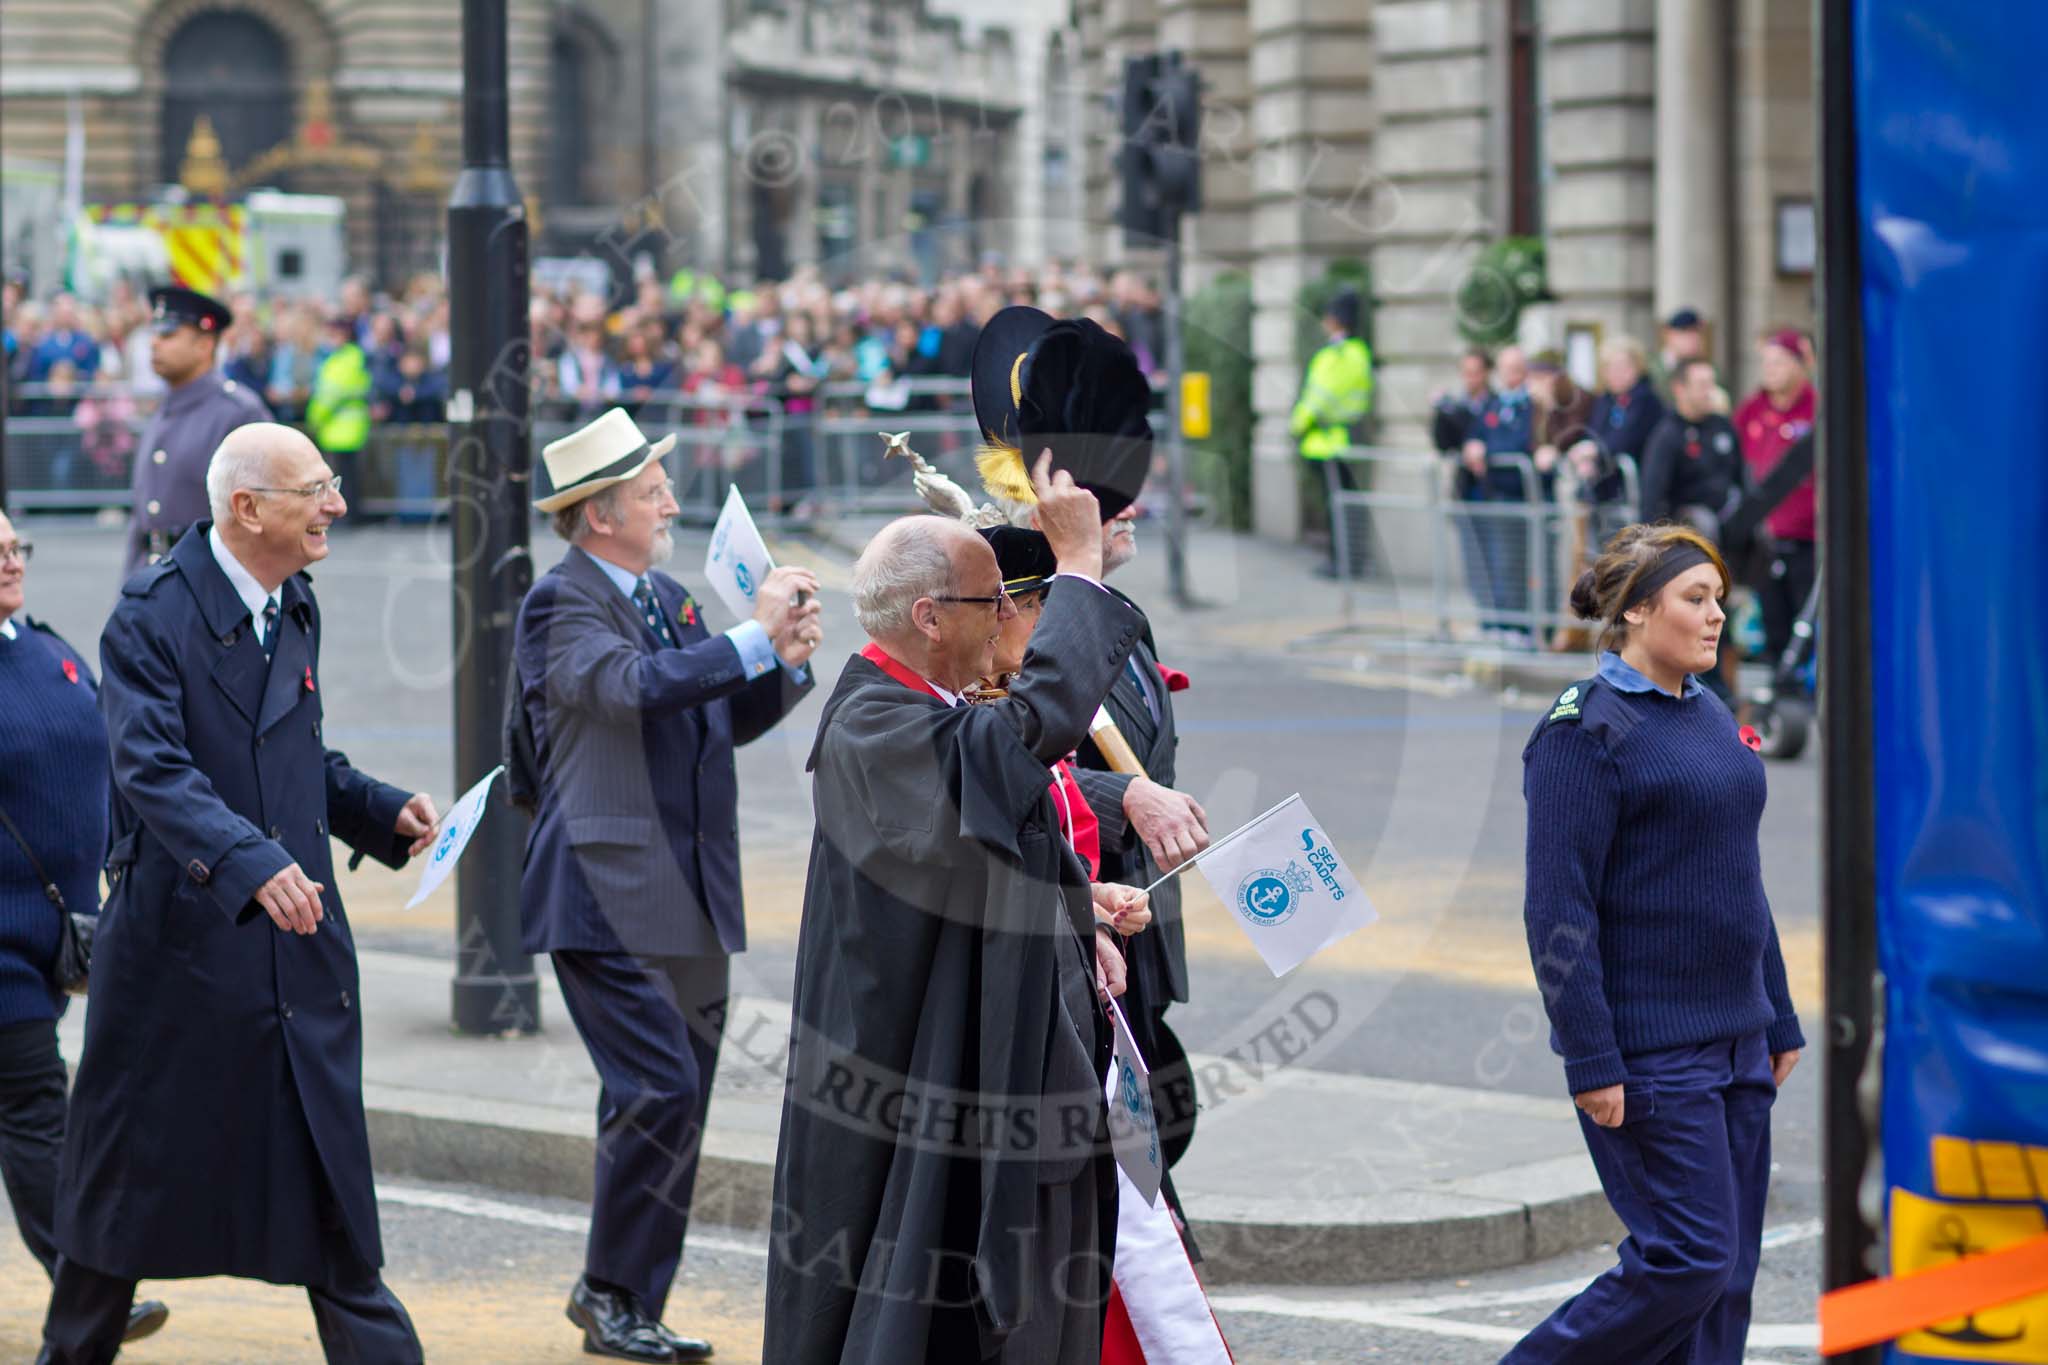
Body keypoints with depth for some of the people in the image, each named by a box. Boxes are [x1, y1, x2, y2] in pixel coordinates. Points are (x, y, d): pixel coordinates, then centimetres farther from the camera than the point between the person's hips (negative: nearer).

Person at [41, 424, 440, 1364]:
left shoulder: (296, 609, 11)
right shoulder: (152, 615, -13)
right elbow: (154, 769, -25)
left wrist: (382, 810, 4)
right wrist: (251, 862, -38)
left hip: (296, 934, 5)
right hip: (176, 938, -5)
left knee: (332, 1179, 2)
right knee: (131, 1161, 9)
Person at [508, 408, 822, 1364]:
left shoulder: (669, 599, 16)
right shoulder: (561, 605, -9)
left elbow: (730, 720, 17)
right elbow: (631, 686, -27)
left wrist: (785, 661, -1)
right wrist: (752, 636, -28)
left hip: (692, 897, 8)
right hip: (608, 894, -8)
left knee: (674, 1104, 10)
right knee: (660, 1090, -14)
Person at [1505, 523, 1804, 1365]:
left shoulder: (1711, 718, 14)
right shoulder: (1585, 728, -12)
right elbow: (1559, 908, -16)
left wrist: (1779, 1021, 19)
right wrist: (1591, 1064, -19)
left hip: (1734, 1042, 8)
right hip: (1647, 1055, -8)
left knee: (1728, 1273, 7)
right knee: (1688, 1260, -11)